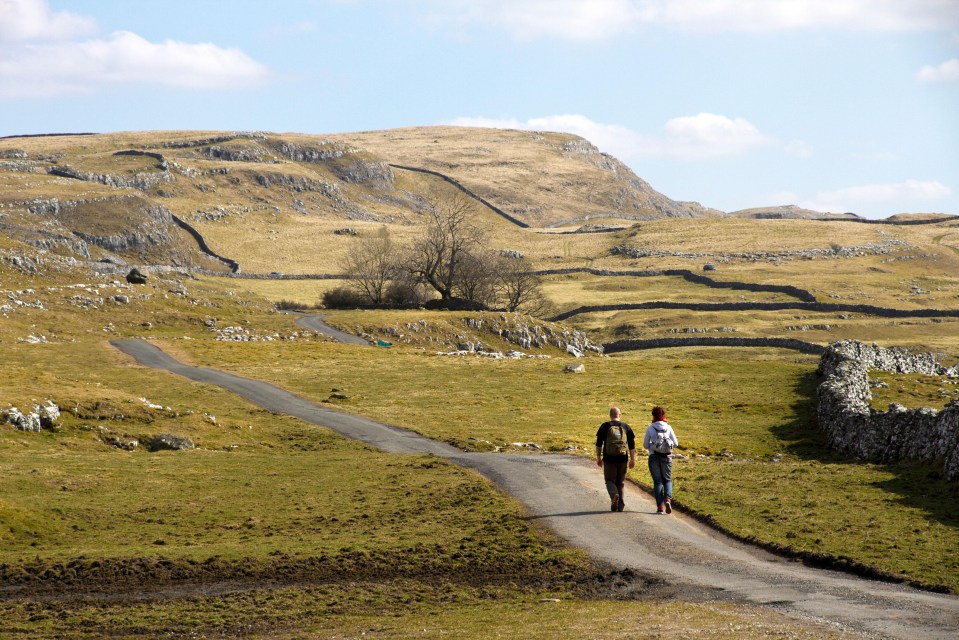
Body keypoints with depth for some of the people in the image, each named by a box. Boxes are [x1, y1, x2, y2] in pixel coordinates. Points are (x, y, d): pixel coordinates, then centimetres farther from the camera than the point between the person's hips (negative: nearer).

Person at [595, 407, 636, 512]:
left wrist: (598, 458, 6)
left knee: (610, 480, 7)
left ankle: (614, 495, -23)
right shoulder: (626, 427, 6)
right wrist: (632, 459, 9)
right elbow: (632, 445, 4)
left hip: (609, 459, -2)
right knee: (620, 482, 12)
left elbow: (599, 443, -1)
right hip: (622, 459, 2)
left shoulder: (605, 426, 0)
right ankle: (620, 506, 12)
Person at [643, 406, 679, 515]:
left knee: (657, 481, 7)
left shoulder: (650, 428, -4)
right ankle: (667, 498, -12)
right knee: (667, 480, 14)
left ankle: (660, 506, -1)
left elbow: (645, 445, -1)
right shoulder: (668, 428, 0)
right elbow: (675, 443, 3)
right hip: (667, 457, 1)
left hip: (654, 457, -1)